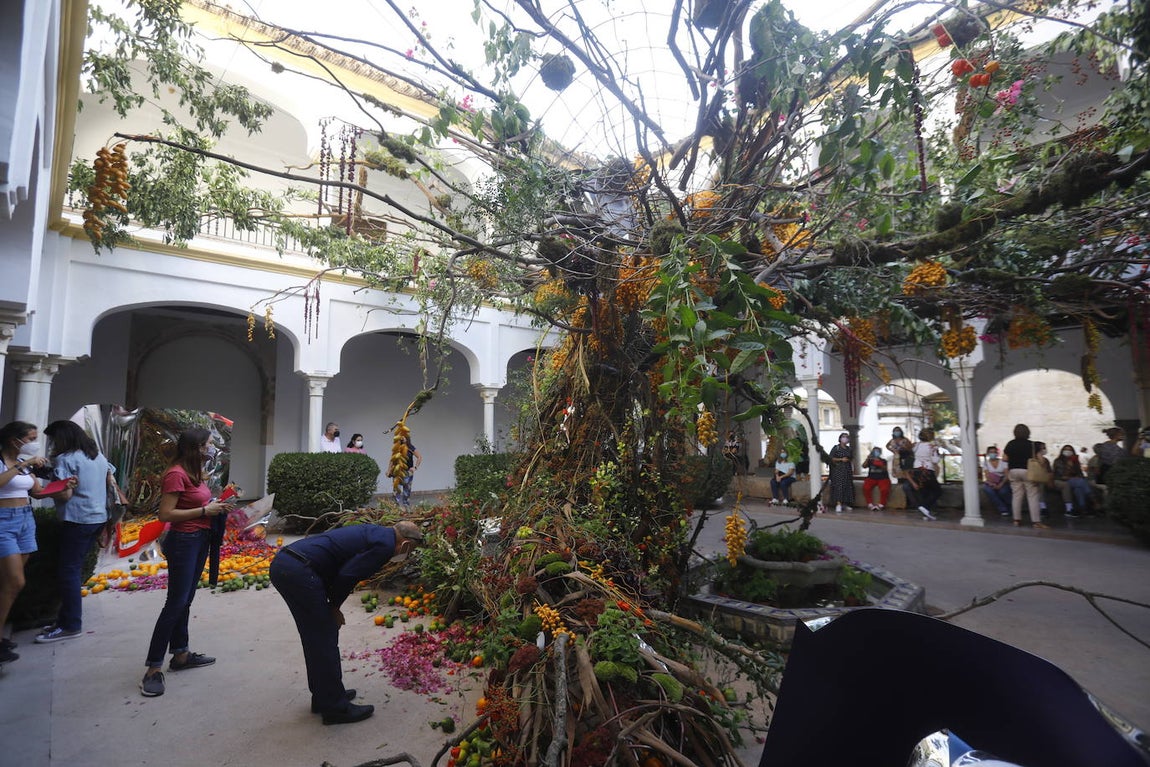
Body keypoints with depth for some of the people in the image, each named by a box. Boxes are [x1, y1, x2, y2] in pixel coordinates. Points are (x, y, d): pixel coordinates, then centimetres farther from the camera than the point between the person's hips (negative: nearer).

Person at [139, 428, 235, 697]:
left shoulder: (195, 472, 10)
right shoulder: (176, 474, -18)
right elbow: (165, 514, -21)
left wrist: (215, 506, 1)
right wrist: (205, 510, -20)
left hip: (200, 539, 9)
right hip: (183, 541, -9)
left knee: (186, 599, 16)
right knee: (176, 602, -5)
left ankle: (180, 654, 26)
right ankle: (154, 668, 3)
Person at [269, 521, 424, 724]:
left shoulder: (374, 532, 19)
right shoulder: (385, 545, -8)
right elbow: (347, 575, -14)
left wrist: (332, 607, 16)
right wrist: (334, 607, 4)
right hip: (299, 572, -10)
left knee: (314, 637, 21)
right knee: (325, 639, 3)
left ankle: (323, 696, 34)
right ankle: (335, 707, 15)